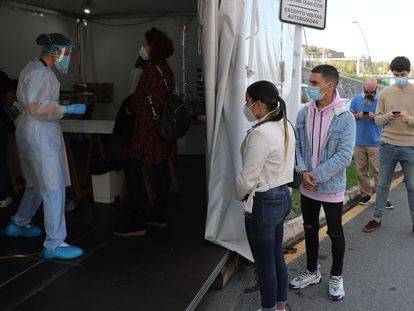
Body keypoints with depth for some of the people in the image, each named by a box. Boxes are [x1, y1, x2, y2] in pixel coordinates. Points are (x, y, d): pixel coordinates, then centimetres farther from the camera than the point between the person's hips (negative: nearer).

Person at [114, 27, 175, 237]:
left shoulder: (150, 69, -16)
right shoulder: (166, 68, 11)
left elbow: (138, 100, -12)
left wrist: (129, 109, 9)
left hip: (148, 128, -9)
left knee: (133, 169, -6)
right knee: (161, 169, 13)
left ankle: (137, 222, -6)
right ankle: (159, 216, 23)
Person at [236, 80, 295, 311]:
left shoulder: (260, 133, -24)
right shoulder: (286, 126, 4)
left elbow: (248, 178, -20)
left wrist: (240, 196, 0)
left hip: (264, 203, -9)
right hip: (283, 196, 9)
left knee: (265, 263, 8)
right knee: (277, 257, 21)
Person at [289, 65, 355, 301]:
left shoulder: (345, 118, -15)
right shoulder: (303, 114, -1)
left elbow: (344, 156, -19)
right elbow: (297, 146, 2)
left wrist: (316, 175, -21)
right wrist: (303, 172, -13)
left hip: (332, 188, -4)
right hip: (307, 187, 5)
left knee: (335, 233, 12)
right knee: (310, 229, 18)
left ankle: (336, 277, 32)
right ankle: (312, 272, 38)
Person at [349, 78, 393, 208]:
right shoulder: (356, 99, 6)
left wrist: (375, 117, -17)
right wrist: (358, 115, -10)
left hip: (375, 143, -3)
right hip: (359, 142, 3)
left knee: (378, 171, -2)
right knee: (361, 170, 7)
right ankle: (366, 194, 18)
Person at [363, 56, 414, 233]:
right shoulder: (385, 92, 6)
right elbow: (377, 119, 7)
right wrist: (388, 116, -13)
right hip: (387, 145, 2)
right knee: (383, 184, 11)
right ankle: (377, 218, 22)